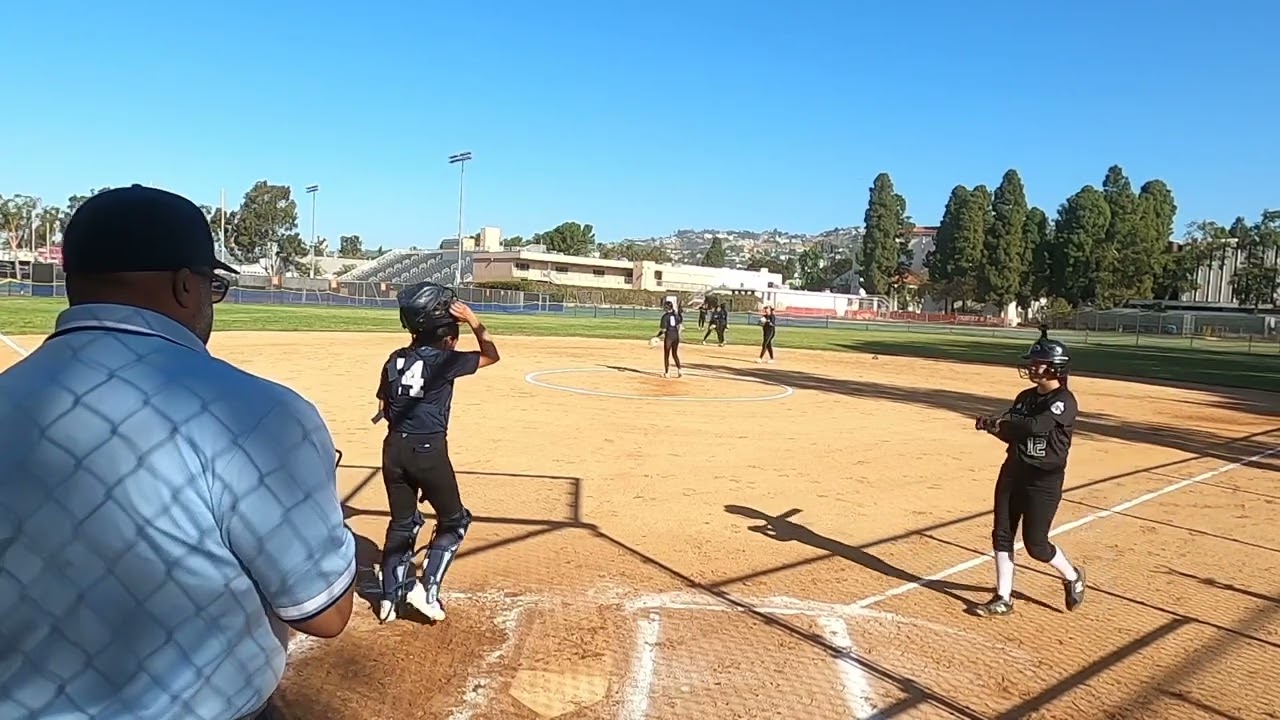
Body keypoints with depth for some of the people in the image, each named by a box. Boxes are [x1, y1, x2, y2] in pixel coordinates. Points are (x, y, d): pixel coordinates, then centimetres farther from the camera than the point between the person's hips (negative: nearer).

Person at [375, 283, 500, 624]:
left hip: (395, 448, 6)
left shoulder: (395, 360, 4)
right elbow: (491, 355, 0)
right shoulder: (444, 360, -12)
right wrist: (474, 320, 0)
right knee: (454, 520, 13)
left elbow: (384, 409, 10)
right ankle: (426, 588, 4)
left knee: (402, 521, 20)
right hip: (429, 450, -6)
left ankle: (391, 597, 22)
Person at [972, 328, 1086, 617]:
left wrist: (998, 422, -19)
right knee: (1002, 534, 5)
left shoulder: (1064, 401, -15)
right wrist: (995, 426, -10)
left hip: (1045, 480, -7)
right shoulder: (1025, 397, 9)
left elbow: (1035, 426, -31)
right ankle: (1003, 598, 15)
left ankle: (1072, 577, 29)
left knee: (1035, 543, -1)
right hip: (1013, 472, 8)